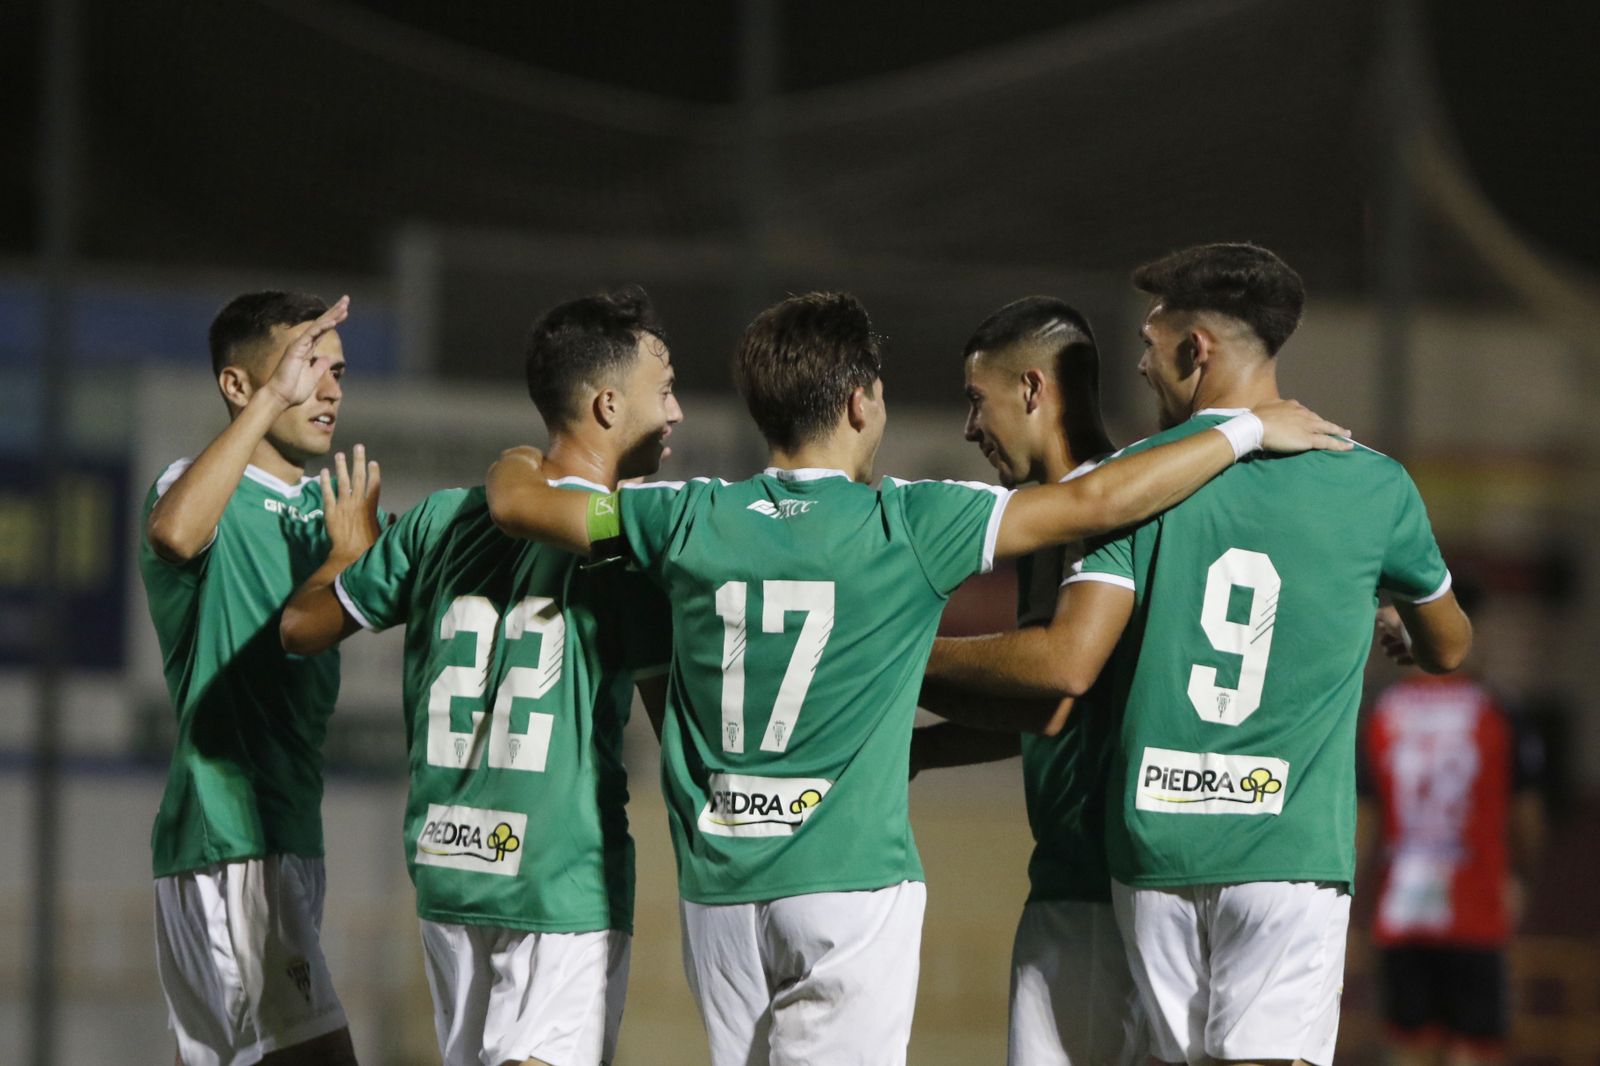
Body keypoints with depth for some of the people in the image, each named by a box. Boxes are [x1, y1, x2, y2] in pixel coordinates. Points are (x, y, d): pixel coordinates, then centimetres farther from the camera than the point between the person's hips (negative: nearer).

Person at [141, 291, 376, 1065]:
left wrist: (360, 544, -5)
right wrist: (271, 403, -31)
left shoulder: (318, 508, 16)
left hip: (289, 827, 9)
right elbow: (176, 531, -34)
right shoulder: (211, 492, -11)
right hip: (227, 835, -9)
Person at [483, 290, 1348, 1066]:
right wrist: (1245, 430, 1)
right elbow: (1093, 504, -9)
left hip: (717, 885, 4)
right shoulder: (906, 525, -7)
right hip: (849, 878, -4)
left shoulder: (691, 519, 3)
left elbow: (517, 504, 14)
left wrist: (517, 463, 38)